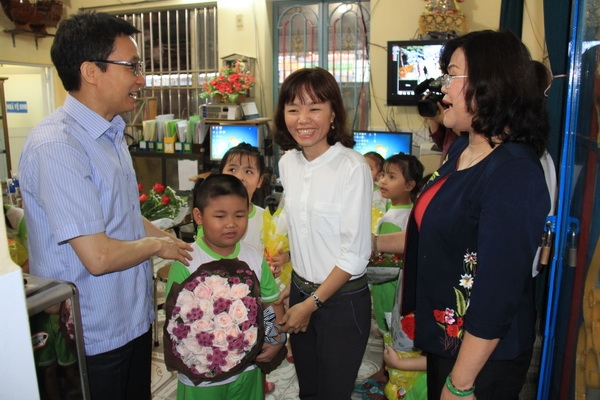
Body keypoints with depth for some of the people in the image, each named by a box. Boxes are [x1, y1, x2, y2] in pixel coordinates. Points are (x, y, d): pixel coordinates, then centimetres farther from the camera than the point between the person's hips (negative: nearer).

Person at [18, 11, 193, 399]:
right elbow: (98, 256, -28)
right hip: (93, 339, -8)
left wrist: (178, 243, 8)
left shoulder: (112, 133, 6)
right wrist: (157, 245, -11)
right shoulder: (56, 146, -24)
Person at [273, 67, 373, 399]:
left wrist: (311, 303, -11)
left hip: (342, 300, -5)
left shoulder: (353, 168, -20)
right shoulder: (287, 162, -1)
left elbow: (356, 253, -18)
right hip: (301, 292, 6)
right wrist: (295, 286, 10)